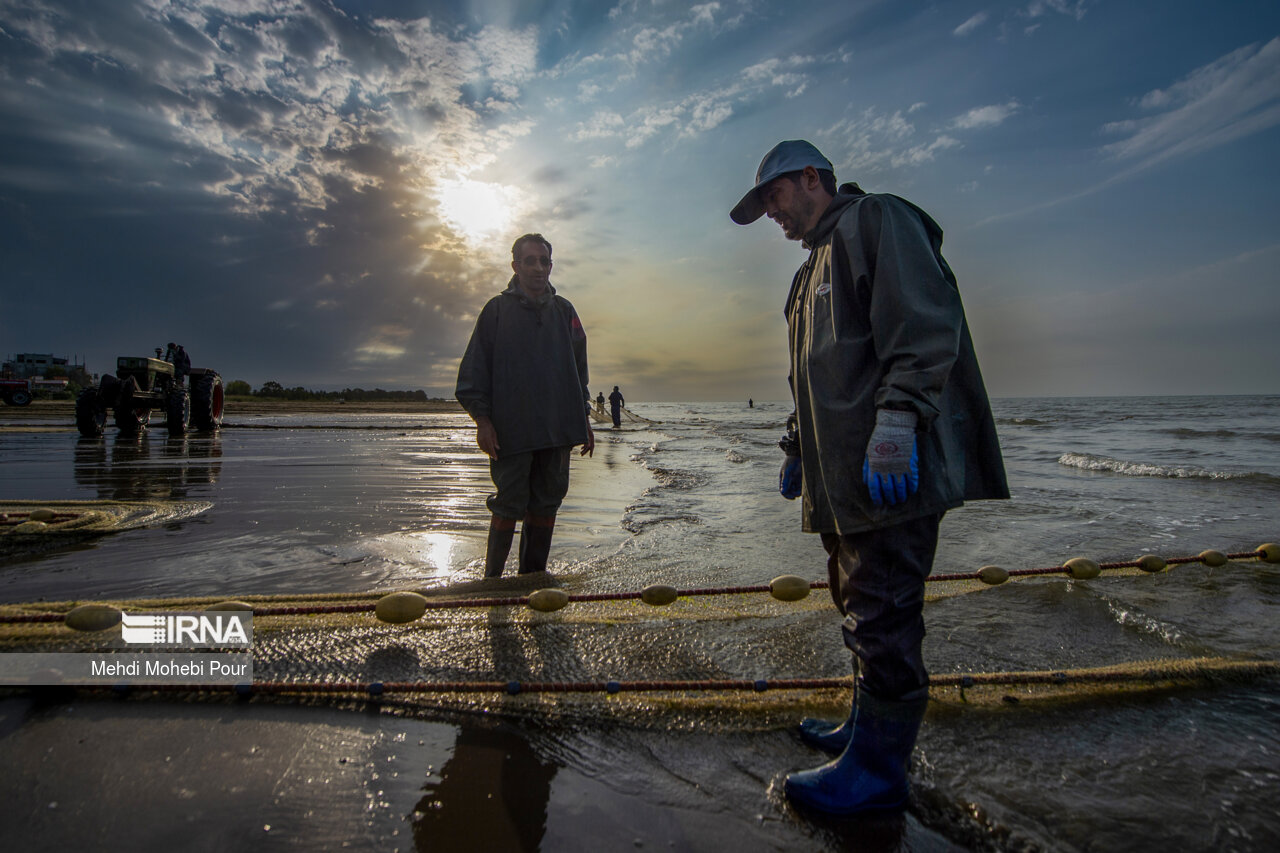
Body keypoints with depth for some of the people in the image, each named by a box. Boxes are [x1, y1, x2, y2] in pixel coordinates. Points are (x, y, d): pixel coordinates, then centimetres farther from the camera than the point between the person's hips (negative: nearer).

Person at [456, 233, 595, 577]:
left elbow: (579, 368, 20)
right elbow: (474, 369, 1)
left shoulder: (564, 311, 15)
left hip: (558, 429, 4)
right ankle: (492, 580, 12)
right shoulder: (497, 309, 4)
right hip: (512, 429, -4)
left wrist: (583, 419, 16)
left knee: (547, 503, 7)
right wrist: (482, 419, -9)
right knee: (509, 506, -1)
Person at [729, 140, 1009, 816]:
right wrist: (798, 448, 25)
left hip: (890, 472, -10)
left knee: (880, 617, -4)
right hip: (843, 476, 10)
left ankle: (877, 768, 8)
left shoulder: (876, 220, -3)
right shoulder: (815, 266, 26)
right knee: (860, 608, 17)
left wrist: (896, 420, -25)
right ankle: (867, 727, 31)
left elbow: (925, 328, -17)